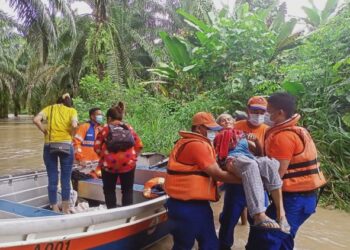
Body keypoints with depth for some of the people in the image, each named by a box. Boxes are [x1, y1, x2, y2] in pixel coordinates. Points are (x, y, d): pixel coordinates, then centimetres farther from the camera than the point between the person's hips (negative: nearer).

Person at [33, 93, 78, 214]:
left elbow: (36, 120, -6)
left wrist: (45, 131, 5)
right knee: (65, 180, 6)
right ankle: (65, 210, 12)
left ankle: (55, 210, 15)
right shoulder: (72, 110, 5)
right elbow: (74, 125, -14)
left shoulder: (49, 108, 11)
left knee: (52, 180, 8)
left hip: (49, 146, 2)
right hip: (66, 145, -2)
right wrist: (71, 136, 3)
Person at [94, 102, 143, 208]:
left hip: (109, 163, -1)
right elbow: (139, 145, 7)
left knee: (109, 190, 14)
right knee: (127, 190, 11)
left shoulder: (105, 129, 5)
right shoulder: (129, 128, 12)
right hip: (128, 163, 1)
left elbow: (97, 147, 1)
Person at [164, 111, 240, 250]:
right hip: (186, 206, -10)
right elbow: (218, 174, -18)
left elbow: (212, 168, 12)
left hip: (197, 203, 10)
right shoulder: (197, 145, -19)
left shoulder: (199, 143, 15)